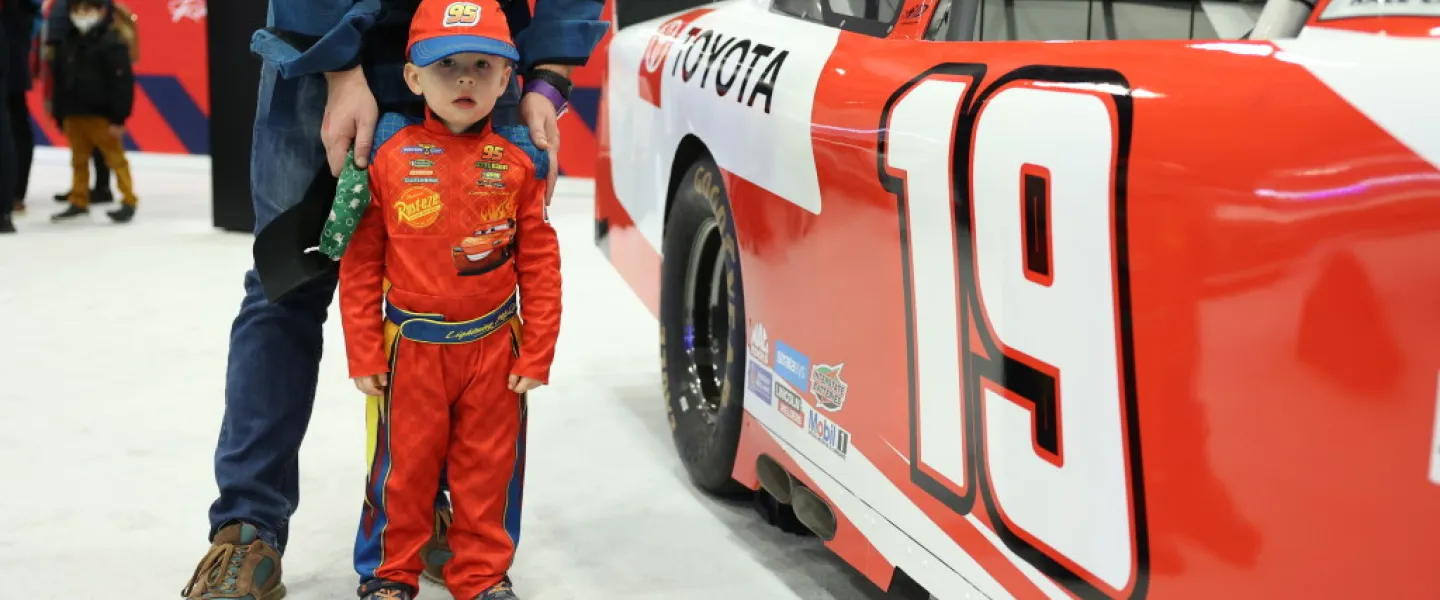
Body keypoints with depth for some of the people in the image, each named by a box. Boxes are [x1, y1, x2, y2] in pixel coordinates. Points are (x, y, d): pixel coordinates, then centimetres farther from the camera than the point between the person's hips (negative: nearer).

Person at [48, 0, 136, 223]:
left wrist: (118, 118, -17)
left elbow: (122, 83, -14)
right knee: (78, 160, 14)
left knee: (115, 158, -1)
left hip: (101, 116, -7)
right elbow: (60, 83, 16)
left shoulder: (112, 43, -10)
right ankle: (79, 202, 23)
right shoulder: (66, 45, 12)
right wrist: (61, 117, 14)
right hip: (74, 115, 7)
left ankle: (129, 202, 2)